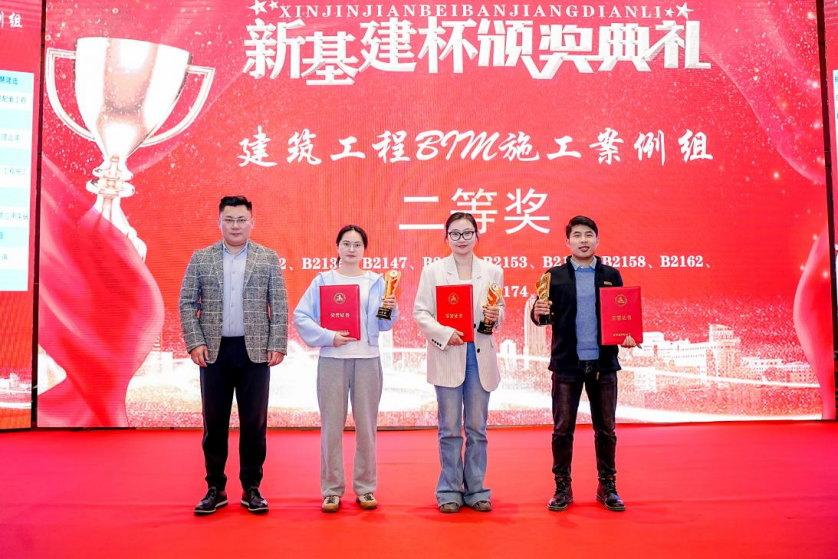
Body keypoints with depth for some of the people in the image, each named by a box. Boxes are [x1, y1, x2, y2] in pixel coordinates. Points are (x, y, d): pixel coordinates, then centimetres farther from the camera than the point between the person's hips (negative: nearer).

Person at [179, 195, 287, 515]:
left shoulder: (268, 259, 4)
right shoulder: (201, 258, 6)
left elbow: (280, 307, 2)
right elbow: (187, 303, 4)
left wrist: (278, 345, -6)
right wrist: (194, 342, -6)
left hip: (255, 351, -1)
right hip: (214, 351, 1)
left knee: (254, 422, 4)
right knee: (214, 422, 7)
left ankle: (251, 488, 17)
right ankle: (216, 488, 19)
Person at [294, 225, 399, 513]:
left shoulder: (376, 281, 9)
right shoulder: (322, 281, 5)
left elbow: (383, 324, 5)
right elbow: (300, 316, -2)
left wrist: (391, 310, -15)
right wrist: (328, 336, -13)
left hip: (367, 359, 1)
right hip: (332, 359, -1)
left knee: (366, 425, 6)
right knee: (331, 426, 2)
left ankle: (365, 488, 19)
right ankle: (331, 490, 14)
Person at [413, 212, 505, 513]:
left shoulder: (493, 271, 8)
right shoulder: (433, 271, 4)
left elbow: (499, 313, 11)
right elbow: (420, 312, -1)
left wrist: (495, 316, -12)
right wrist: (444, 332, -16)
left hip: (480, 356, 2)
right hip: (447, 356, -1)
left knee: (477, 428, 9)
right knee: (449, 429, 5)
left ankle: (475, 489, 20)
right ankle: (449, 491, 17)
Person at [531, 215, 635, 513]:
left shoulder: (611, 275, 8)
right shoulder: (555, 275, 4)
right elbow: (544, 315, 0)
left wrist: (627, 336, -10)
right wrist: (538, 313, -22)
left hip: (603, 364, 1)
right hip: (567, 363, -1)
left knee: (606, 429, 9)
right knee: (562, 429, 4)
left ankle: (607, 487, 23)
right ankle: (562, 488, 17)